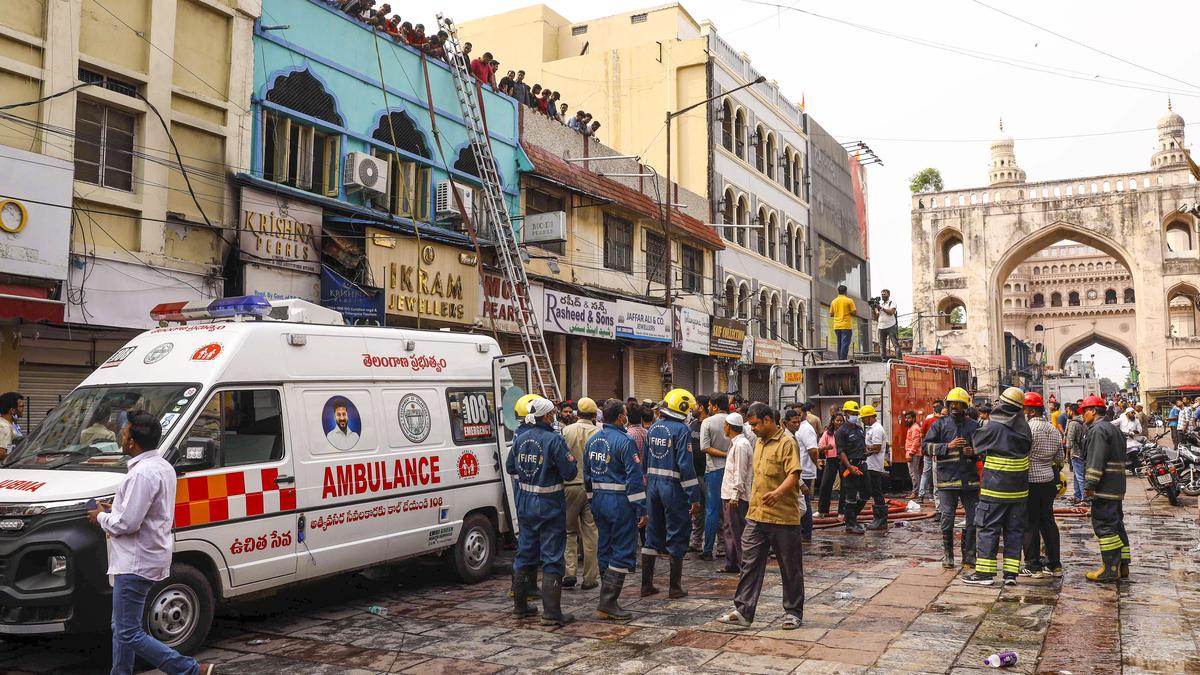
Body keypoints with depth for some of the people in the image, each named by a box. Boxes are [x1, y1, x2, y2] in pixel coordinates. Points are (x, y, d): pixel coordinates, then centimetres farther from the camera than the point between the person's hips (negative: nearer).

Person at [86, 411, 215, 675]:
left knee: (129, 633, -5)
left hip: (137, 563, -10)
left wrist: (101, 517, -6)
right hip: (150, 557, 10)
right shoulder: (163, 466, 11)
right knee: (121, 627, 18)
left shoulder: (142, 473, -22)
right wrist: (114, 511, 15)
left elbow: (127, 523, -24)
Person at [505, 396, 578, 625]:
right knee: (552, 558, 0)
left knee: (525, 554, 17)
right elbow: (569, 472, -17)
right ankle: (551, 613, 0)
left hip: (525, 503, 6)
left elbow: (510, 468, 13)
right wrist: (571, 461, 2)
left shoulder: (520, 439, 2)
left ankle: (520, 606, 28)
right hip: (549, 505, -6)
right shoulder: (554, 440, -18)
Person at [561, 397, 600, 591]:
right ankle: (590, 578, 11)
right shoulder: (599, 433, -4)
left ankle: (569, 572, 3)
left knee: (569, 531, 13)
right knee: (590, 533, 7)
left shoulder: (567, 431, -3)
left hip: (570, 486, 0)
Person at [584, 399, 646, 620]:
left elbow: (587, 474, 16)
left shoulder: (592, 439, 9)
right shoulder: (624, 441, -15)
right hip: (620, 502, -8)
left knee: (605, 549, 16)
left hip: (599, 500, 8)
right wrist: (642, 509, -14)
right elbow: (635, 477, -17)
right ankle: (607, 603, -4)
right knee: (623, 552, -1)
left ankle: (608, 598, 24)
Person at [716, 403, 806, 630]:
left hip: (783, 517, -7)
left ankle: (794, 613, 20)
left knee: (790, 568, 7)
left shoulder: (787, 442, -11)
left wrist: (778, 492, -38)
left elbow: (793, 475, -22)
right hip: (756, 517, 8)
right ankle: (743, 612, 8)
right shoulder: (759, 443, 15)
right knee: (750, 564, 5)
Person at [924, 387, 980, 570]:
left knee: (974, 520, 4)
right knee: (946, 520, 0)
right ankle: (947, 555, 15)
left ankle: (969, 556, 18)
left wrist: (974, 452, -3)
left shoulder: (974, 426, 9)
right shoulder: (940, 424, 5)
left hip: (969, 479, 2)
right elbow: (927, 447, -1)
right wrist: (948, 446, -13)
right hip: (947, 479, -2)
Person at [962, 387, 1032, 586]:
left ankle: (985, 572, 0)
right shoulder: (1024, 428, 2)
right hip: (1019, 488, 5)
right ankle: (1011, 572, 12)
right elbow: (1028, 447, 12)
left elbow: (977, 444, 1)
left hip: (995, 488, -5)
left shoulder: (993, 427, -13)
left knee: (989, 528, 0)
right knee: (1014, 529, 11)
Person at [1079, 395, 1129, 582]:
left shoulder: (1098, 430, -13)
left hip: (1104, 488, -11)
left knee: (1104, 525, -7)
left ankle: (1110, 569, -6)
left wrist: (1089, 485, -19)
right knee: (1116, 525, 14)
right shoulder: (1114, 429, 20)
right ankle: (1122, 565, 19)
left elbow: (1096, 461, -21)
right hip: (1116, 487, 11)